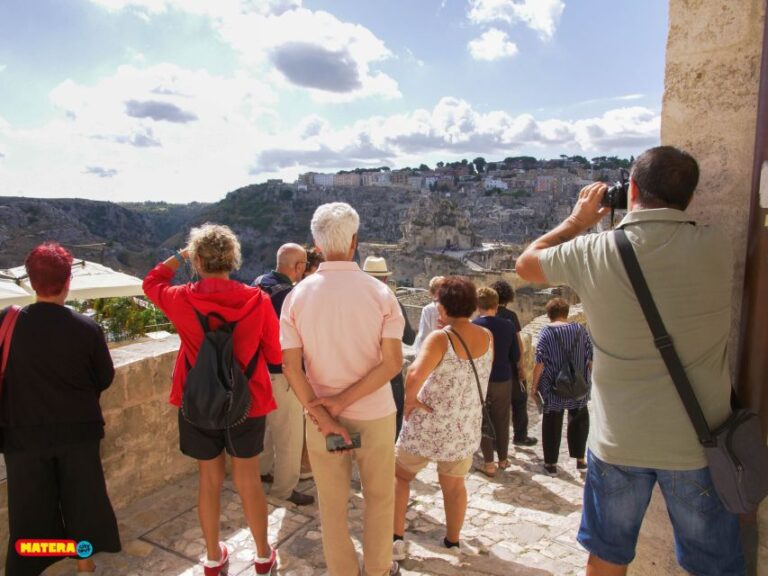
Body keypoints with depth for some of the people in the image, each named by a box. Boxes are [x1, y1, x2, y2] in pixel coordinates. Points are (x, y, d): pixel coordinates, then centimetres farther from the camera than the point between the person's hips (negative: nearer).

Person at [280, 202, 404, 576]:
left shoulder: (297, 296, -7)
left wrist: (322, 415, -12)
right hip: (375, 415, -1)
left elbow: (291, 367, -12)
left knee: (332, 504, 19)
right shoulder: (380, 293, -10)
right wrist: (344, 401, -15)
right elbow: (392, 363, -15)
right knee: (379, 499, 21)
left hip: (320, 416, 1)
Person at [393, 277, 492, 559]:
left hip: (427, 425, -4)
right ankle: (453, 541, 39)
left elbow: (415, 374, -38)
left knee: (400, 475, 19)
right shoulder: (487, 338, -3)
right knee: (454, 485, 24)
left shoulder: (440, 338, -21)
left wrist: (410, 399, -20)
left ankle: (397, 539, 22)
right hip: (465, 429, 5)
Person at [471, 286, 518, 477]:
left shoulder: (473, 326, -14)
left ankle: (489, 463, 11)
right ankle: (503, 459, 28)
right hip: (503, 379, 2)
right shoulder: (507, 325, -7)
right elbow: (516, 355, 0)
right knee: (502, 421, 16)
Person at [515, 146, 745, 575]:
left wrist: (578, 221, 14)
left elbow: (527, 263, 6)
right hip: (697, 442, 1)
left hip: (618, 439, 0)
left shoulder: (595, 252, -12)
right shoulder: (716, 247, -9)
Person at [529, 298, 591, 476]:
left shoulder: (547, 332, -9)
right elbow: (590, 357, -1)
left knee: (552, 424, 9)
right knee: (579, 420, 22)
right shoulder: (579, 329, -2)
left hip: (553, 388, -2)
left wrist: (534, 385, -3)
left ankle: (551, 464, 16)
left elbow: (540, 362, -13)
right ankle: (580, 459, 26)